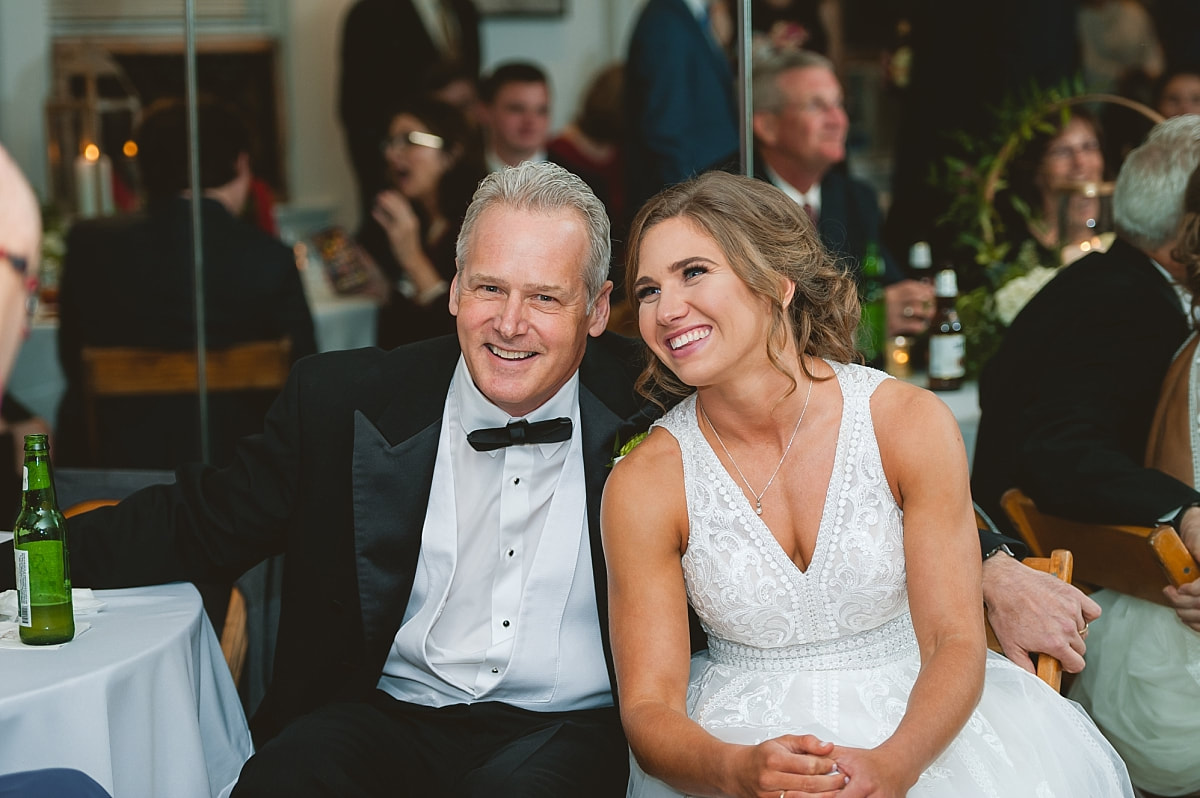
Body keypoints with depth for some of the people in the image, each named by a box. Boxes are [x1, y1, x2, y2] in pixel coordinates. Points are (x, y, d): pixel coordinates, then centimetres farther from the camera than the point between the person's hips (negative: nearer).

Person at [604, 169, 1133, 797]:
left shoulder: (911, 425, -6)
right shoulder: (644, 485, -6)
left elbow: (954, 644, -7)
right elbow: (648, 708, -7)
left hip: (910, 735, 1)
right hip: (744, 738, -1)